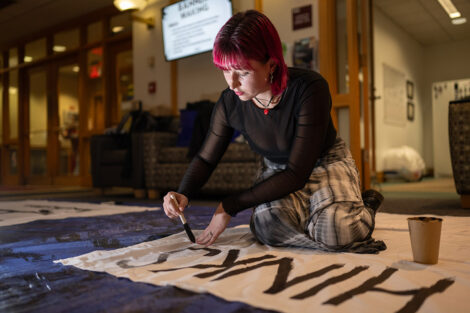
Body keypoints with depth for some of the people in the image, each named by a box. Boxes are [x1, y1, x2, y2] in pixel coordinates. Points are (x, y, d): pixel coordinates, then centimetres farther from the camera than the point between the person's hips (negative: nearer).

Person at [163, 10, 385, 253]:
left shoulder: (309, 89, -31)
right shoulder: (230, 103, -18)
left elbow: (297, 174, -29)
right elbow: (206, 158, -1)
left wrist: (230, 206, -28)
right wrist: (183, 194, -24)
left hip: (326, 162, -3)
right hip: (277, 170, 3)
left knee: (336, 231, -30)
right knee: (267, 224, -29)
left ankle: (364, 207, 5)